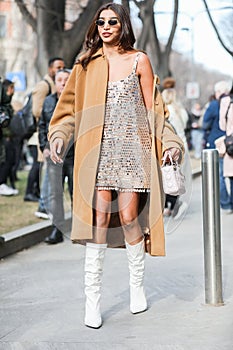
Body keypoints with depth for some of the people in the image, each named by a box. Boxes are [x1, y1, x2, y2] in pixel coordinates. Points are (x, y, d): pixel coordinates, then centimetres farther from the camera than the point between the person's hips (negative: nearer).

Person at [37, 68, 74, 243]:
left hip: (75, 155, -3)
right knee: (55, 193, 1)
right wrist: (44, 146, 5)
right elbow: (42, 126, 16)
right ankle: (57, 229, 6)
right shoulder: (48, 101, 11)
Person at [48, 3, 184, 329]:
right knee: (99, 218, -7)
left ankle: (137, 286, 17)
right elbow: (70, 107, 14)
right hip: (99, 151, 1)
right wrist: (59, 136, -1)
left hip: (132, 147, -1)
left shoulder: (139, 60, 8)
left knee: (129, 217, -5)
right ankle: (92, 299, -2)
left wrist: (170, 140, -3)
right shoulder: (86, 64, 12)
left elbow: (152, 108, 8)